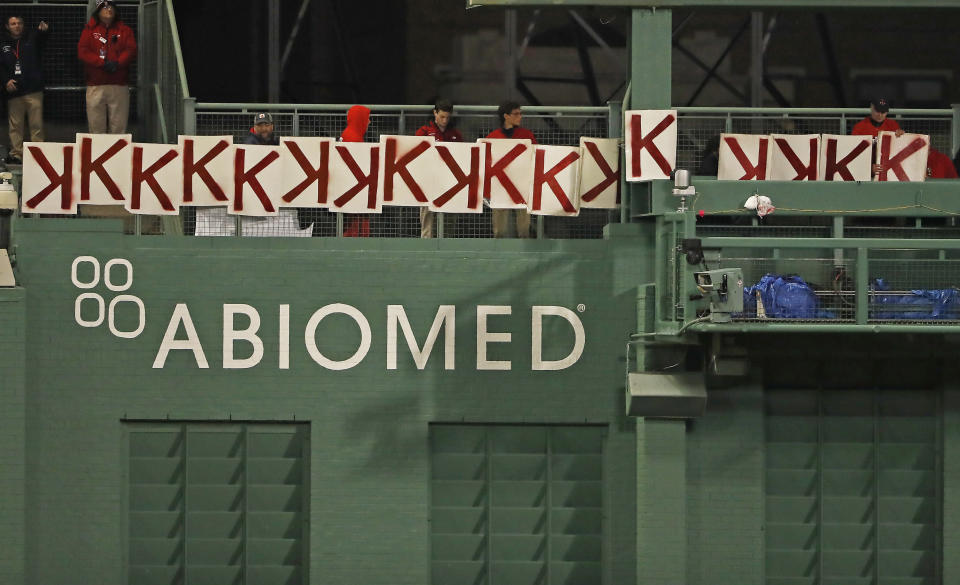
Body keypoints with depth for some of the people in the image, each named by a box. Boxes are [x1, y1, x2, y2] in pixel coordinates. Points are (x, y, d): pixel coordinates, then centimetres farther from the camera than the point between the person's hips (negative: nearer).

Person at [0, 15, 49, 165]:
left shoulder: (32, 39, 9)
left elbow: (42, 36, -13)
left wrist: (44, 29, -37)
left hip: (33, 91, -2)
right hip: (13, 92, 2)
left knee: (36, 124, -5)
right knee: (15, 126, 4)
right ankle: (16, 154, 9)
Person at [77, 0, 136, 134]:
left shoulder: (124, 30, 13)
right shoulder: (90, 30, 10)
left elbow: (131, 51, 1)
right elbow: (82, 51, -2)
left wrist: (118, 63, -17)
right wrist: (103, 63, -15)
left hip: (119, 86, 1)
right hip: (95, 86, -1)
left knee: (119, 126, -3)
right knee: (96, 126, -2)